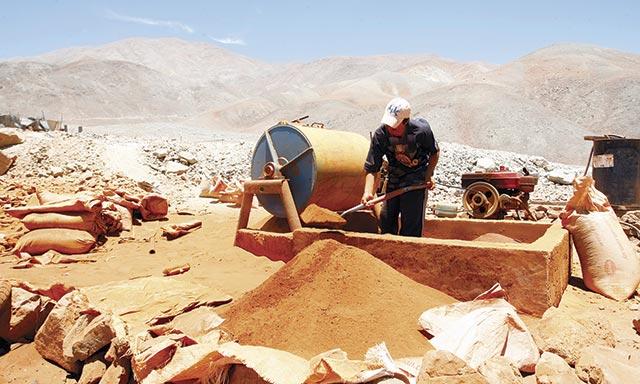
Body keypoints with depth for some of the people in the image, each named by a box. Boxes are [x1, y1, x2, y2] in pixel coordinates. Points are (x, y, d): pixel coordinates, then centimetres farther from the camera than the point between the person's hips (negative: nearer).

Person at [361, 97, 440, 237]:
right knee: (386, 217, 7)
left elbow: (435, 153, -2)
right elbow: (371, 168, -19)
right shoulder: (380, 135, -20)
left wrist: (429, 175, -13)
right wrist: (368, 192, -33)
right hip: (394, 176, 3)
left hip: (417, 176, -3)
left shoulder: (421, 130, -23)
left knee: (411, 223, -8)